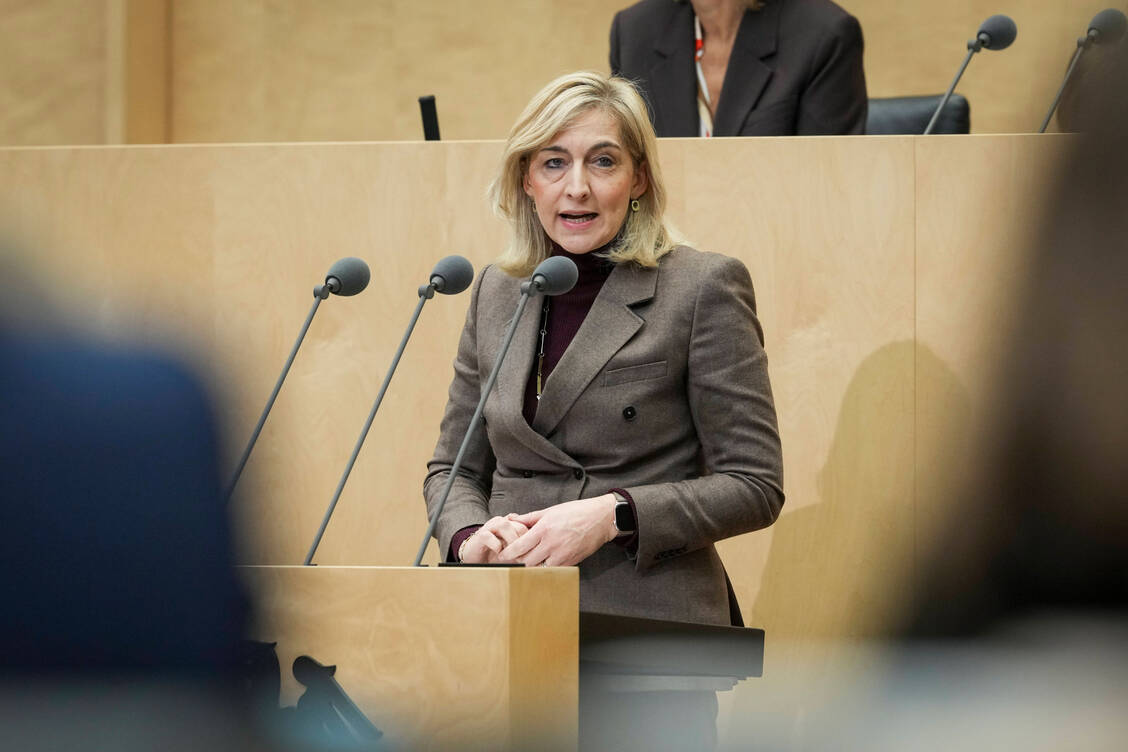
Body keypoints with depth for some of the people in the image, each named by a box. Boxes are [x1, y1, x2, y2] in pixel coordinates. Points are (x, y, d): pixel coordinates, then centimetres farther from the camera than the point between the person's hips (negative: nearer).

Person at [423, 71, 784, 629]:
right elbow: (453, 467, 22)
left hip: (649, 624, -4)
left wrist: (613, 516, -13)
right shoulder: (495, 292, 16)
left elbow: (755, 487, -1)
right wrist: (470, 538, 0)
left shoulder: (704, 289, 0)